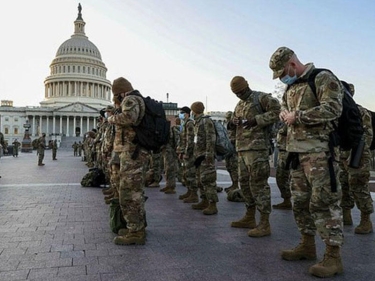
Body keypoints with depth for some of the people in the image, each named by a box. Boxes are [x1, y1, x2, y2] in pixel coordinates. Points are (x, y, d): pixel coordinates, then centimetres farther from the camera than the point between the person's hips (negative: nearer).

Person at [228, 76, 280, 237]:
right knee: (245, 183, 12)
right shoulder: (239, 105, 23)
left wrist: (256, 120, -18)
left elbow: (277, 110, -13)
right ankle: (249, 218, 25)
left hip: (257, 148, -9)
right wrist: (232, 124, 6)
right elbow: (235, 123, 30)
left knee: (258, 184, -9)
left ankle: (265, 224, -4)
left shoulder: (261, 98, -2)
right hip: (241, 149, 9)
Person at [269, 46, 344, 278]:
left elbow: (333, 108, -18)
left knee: (324, 201, -8)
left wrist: (298, 116, -16)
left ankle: (334, 257, 2)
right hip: (296, 151, 9)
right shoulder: (291, 87, 19)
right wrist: (284, 114, 7)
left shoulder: (324, 79, -7)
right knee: (301, 200, 13)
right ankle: (308, 245, 26)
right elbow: (284, 107, 31)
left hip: (319, 151, -9)